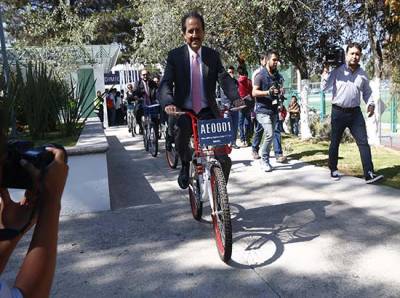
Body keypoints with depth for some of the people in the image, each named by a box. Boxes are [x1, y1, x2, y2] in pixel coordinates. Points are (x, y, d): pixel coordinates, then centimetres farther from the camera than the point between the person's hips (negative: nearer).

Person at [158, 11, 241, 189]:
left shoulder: (213, 55, 5)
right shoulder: (175, 56, 0)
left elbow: (225, 80, -7)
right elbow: (166, 84, -11)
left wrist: (237, 98, -28)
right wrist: (168, 103, -34)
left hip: (208, 112, 1)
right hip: (184, 112, -1)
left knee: (224, 160, -10)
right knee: (180, 129, -37)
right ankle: (185, 165, -6)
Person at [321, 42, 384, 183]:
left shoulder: (362, 74, 8)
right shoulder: (337, 70, -4)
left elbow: (367, 92, 19)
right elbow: (324, 88, -8)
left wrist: (371, 104, 2)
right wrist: (326, 71, -18)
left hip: (355, 113, 3)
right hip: (338, 112, -3)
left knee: (364, 142, -6)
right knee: (335, 143, 8)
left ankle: (369, 174, -7)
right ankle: (333, 170, 25)